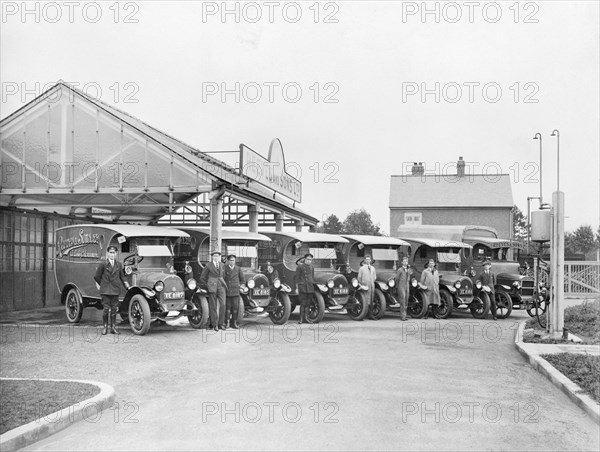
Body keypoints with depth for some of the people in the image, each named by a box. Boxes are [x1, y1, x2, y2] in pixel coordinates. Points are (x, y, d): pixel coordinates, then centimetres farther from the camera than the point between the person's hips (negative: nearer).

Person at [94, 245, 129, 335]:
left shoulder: (119, 265, 7)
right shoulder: (103, 264, -4)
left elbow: (122, 277, 16)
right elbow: (97, 277, 5)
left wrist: (127, 286, 11)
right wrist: (99, 286, 7)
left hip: (115, 290, 3)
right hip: (105, 290, -3)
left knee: (114, 309, 4)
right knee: (106, 309, -4)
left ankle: (113, 327, 12)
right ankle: (105, 327, 9)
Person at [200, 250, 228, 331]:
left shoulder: (221, 264, 12)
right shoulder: (208, 265, 1)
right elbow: (202, 277, 9)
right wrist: (204, 286, 12)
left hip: (221, 286, 3)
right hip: (212, 286, -3)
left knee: (222, 304, -8)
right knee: (213, 306, -1)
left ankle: (221, 323, 2)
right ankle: (214, 324, 6)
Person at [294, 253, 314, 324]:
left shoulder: (312, 267, 12)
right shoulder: (300, 267, -4)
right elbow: (296, 278, -3)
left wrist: (313, 285, 19)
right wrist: (297, 288, -7)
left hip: (310, 287, 5)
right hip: (302, 287, -5)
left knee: (308, 303, 6)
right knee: (303, 303, -8)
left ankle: (305, 317, 13)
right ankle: (301, 319, -4)